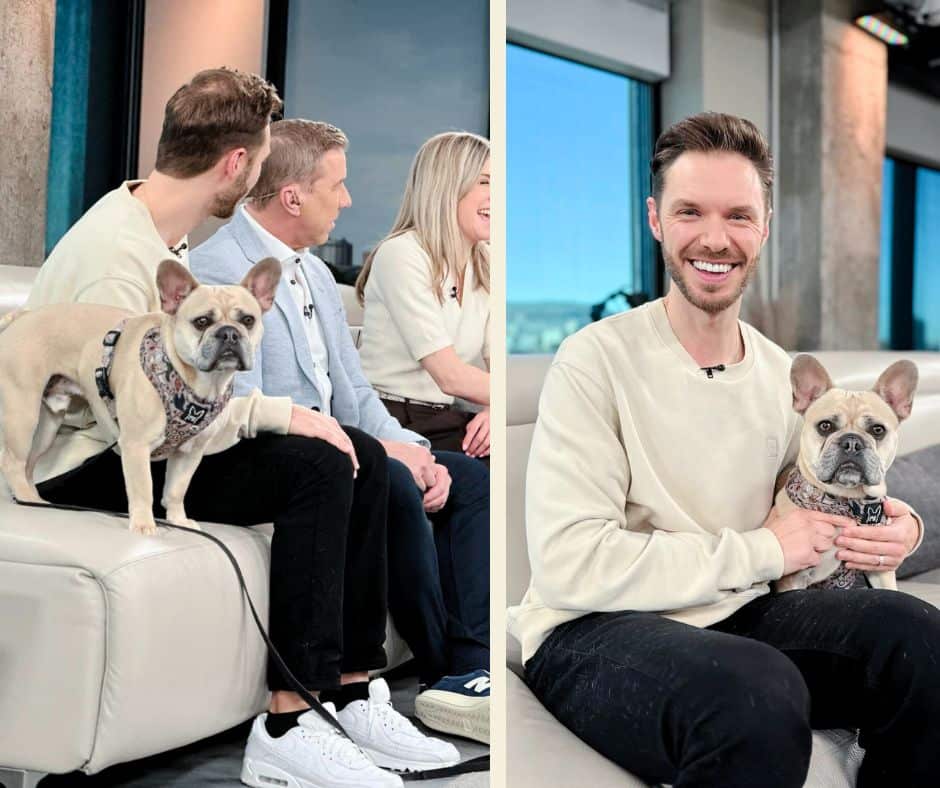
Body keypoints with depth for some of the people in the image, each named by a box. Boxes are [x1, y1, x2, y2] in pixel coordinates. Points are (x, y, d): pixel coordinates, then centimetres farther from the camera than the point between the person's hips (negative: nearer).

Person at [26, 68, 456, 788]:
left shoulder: (160, 231, 7)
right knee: (317, 467, -26)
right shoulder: (117, 257, -24)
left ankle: (352, 692, 0)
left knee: (364, 459, -4)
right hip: (88, 465, -9)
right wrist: (277, 412, -23)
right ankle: (288, 725, -19)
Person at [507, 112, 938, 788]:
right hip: (595, 631, -5)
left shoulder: (784, 375, 8)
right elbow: (572, 565, -19)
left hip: (737, 614, 6)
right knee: (757, 694, -36)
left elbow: (830, 499, 21)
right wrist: (762, 551, -14)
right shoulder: (596, 362, -11)